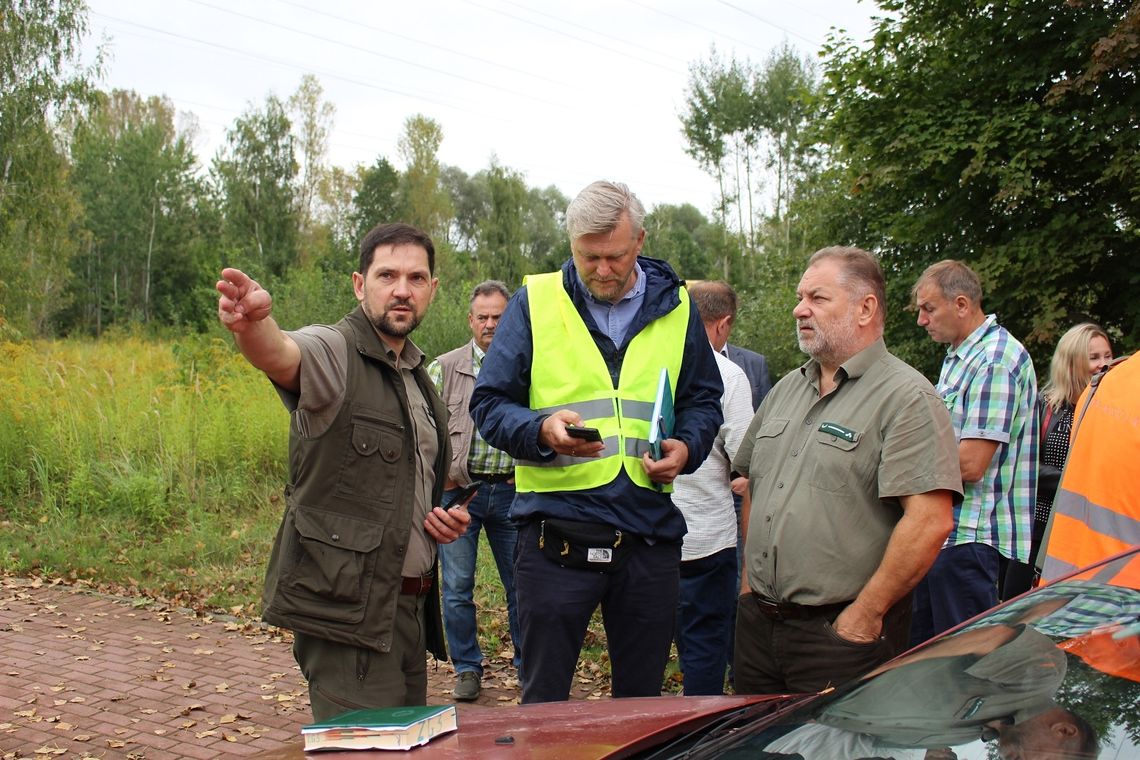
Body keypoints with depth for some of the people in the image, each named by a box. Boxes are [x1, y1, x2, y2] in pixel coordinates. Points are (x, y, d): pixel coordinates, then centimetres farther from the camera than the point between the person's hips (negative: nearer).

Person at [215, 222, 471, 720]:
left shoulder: (419, 378, 16)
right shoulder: (333, 352, -9)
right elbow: (280, 355, -34)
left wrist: (447, 518, 7)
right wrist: (255, 324, -57)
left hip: (410, 605, 8)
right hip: (347, 608, -8)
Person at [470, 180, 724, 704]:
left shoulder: (675, 308, 10)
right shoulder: (535, 301, 2)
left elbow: (703, 401, 18)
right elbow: (488, 404, 1)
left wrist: (687, 447, -4)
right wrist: (541, 430, -18)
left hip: (650, 533, 3)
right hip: (556, 531, -2)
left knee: (643, 700, 15)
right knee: (543, 702, 6)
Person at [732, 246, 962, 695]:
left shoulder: (907, 398, -12)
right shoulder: (786, 389, 13)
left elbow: (930, 522, -21)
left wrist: (864, 616, -18)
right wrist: (749, 578, 15)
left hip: (843, 631, -7)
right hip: (757, 622, 7)